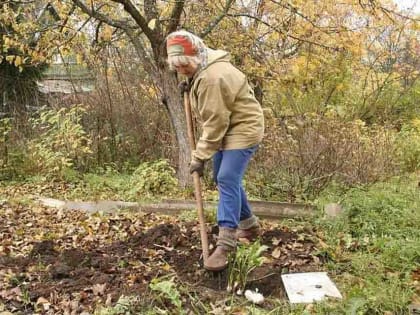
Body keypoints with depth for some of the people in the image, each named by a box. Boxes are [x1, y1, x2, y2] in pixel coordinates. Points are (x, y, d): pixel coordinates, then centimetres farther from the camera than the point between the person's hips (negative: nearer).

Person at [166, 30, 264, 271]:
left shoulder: (213, 78, -27)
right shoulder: (202, 69, 6)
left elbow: (215, 123, -26)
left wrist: (200, 156, -21)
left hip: (243, 128, -11)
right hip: (227, 128, 11)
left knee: (227, 179, -18)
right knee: (224, 178, 14)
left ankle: (226, 243, -16)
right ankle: (250, 225, 30)